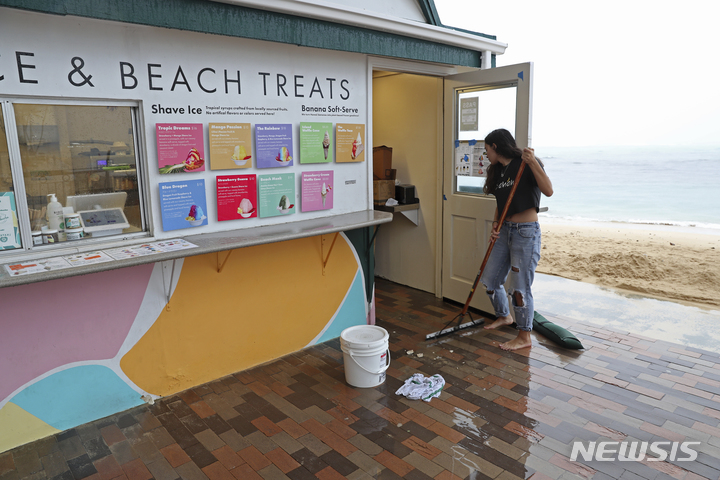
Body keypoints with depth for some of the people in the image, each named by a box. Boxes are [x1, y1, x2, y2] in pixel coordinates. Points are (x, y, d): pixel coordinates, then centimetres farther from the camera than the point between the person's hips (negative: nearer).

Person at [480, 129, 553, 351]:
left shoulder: (526, 164, -10)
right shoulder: (498, 170, 13)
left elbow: (548, 190, -23)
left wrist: (533, 162, -32)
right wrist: (495, 225, 1)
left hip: (526, 231, -8)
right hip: (505, 230, 8)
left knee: (519, 286, -3)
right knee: (490, 279, 15)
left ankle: (524, 337, 14)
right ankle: (504, 316, 40)